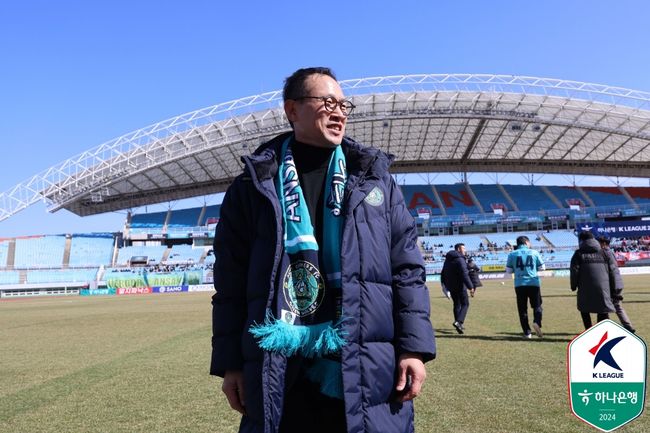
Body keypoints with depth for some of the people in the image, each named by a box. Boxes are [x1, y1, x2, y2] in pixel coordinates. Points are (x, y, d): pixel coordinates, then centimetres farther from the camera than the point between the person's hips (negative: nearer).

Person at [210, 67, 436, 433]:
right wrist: (231, 362, 3)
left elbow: (406, 269, 5)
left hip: (369, 371, 1)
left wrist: (413, 347, -3)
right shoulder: (254, 186, 5)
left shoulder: (374, 178, 8)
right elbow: (232, 280, 5)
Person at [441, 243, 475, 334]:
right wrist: (470, 287, -20)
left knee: (457, 304, 16)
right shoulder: (460, 259, -15)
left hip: (450, 286, 8)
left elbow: (443, 273, 19)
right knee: (465, 304, -1)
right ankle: (459, 321, -17)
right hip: (459, 286, -8)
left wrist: (444, 283, 27)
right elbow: (464, 275, -22)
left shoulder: (447, 259, 12)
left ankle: (459, 324, 19)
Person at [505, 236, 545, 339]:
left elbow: (508, 271, 3)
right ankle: (537, 322, -14)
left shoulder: (512, 254, 2)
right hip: (534, 283, 0)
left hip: (519, 284, 0)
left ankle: (527, 332, 7)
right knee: (537, 305, 12)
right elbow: (542, 267, 9)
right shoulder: (534, 253, 3)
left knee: (522, 308, 8)